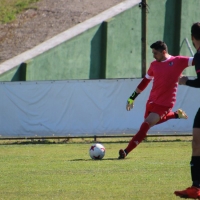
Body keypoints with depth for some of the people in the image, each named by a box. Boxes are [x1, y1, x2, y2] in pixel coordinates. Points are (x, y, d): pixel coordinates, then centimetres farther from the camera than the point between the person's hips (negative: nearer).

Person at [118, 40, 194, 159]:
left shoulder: (178, 61, -7)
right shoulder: (154, 65, 8)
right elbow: (145, 82, 17)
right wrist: (132, 98, 19)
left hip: (164, 104, -7)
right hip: (152, 101, 7)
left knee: (146, 125, -16)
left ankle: (126, 151, -18)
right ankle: (176, 115, 34)